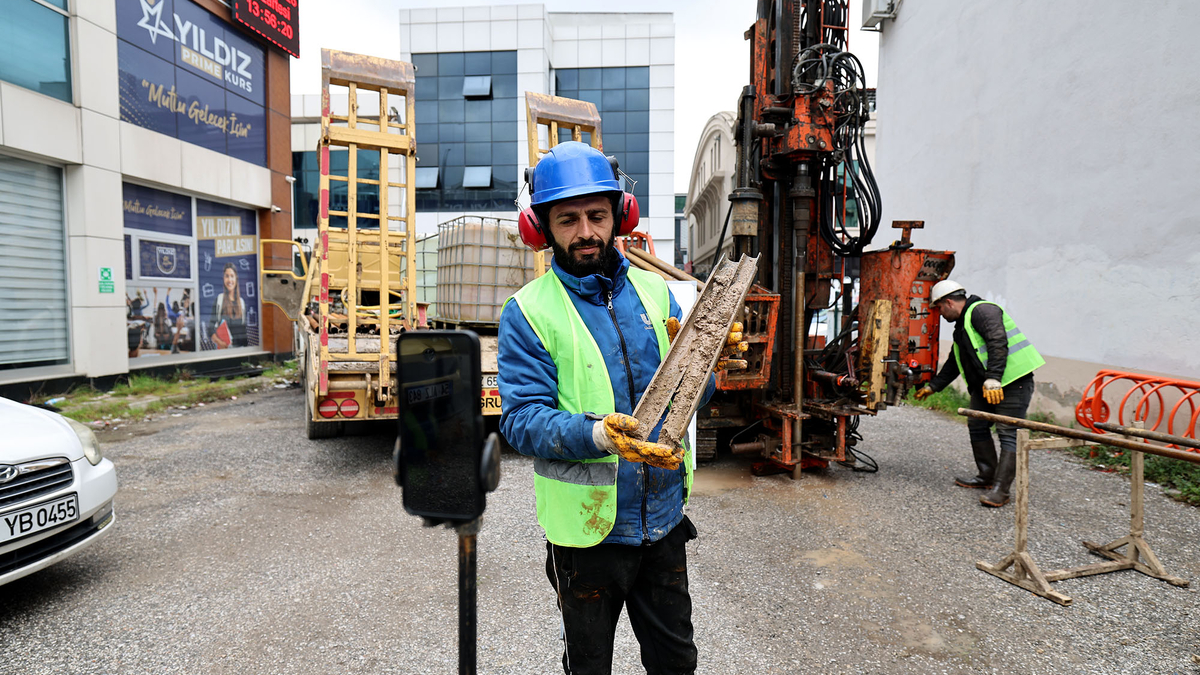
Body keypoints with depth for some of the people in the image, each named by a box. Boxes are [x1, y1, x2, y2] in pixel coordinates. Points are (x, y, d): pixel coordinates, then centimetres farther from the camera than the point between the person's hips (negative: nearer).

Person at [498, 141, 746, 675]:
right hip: (587, 529, -3)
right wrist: (598, 434, -34)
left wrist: (707, 360, -17)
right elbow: (521, 419, -18)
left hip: (664, 517, 4)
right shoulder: (528, 312, -11)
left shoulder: (653, 290, 2)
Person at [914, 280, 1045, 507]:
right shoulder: (962, 325, 20)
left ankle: (1000, 489, -11)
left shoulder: (981, 310, -11)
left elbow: (998, 343, -26)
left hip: (1013, 380, -11)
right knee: (977, 426, 13)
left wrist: (992, 379, -32)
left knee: (1008, 434, -10)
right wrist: (932, 386, 28)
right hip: (985, 385, 11)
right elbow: (954, 363, 27)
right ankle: (987, 477, 24)